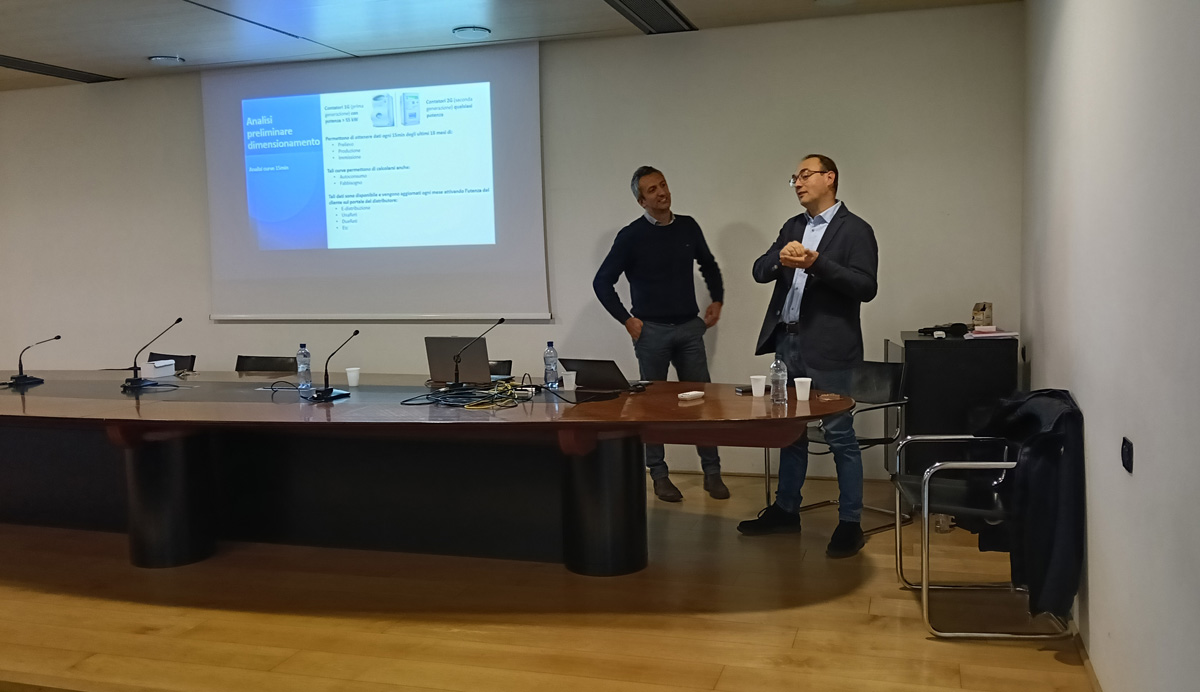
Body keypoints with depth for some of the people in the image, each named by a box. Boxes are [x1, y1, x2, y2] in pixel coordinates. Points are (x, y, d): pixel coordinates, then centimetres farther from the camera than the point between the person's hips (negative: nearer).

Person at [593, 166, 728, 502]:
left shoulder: (688, 227, 5)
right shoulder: (631, 236, -7)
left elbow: (709, 265, 22)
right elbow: (602, 282, -4)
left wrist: (717, 300, 13)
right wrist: (626, 319, -7)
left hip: (690, 328, 3)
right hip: (652, 331, -3)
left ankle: (712, 472, 12)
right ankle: (659, 475, 16)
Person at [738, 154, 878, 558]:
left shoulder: (854, 230, -4)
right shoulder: (792, 227, 15)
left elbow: (866, 287, -14)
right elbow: (760, 271, 9)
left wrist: (816, 262, -23)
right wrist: (780, 259, -13)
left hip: (828, 348, -6)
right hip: (788, 342, 7)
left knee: (840, 436, 0)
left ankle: (850, 523, 10)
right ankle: (785, 510, 28)